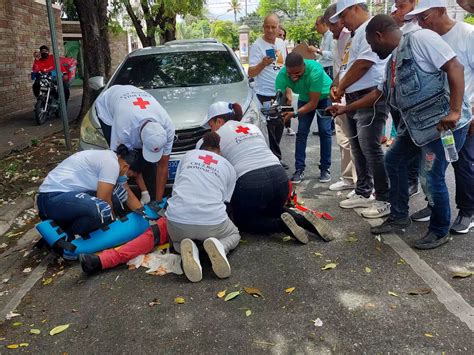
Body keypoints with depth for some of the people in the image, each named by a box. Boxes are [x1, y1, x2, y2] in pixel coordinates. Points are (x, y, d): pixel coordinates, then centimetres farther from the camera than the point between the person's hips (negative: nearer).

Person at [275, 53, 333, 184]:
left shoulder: (315, 70, -41)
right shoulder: (282, 75, -30)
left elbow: (313, 103, -37)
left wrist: (294, 114, -47)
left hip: (324, 96, -3)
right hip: (305, 98, 3)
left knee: (325, 131, -10)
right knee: (302, 132, -6)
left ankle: (325, 169, 1)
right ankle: (299, 169, -1)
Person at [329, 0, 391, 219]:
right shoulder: (358, 34, 22)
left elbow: (363, 63, -19)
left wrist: (340, 87, -8)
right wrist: (335, 86, 6)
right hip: (354, 99, 10)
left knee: (371, 149, -11)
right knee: (358, 149, 12)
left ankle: (385, 199, -2)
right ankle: (363, 193, 22)